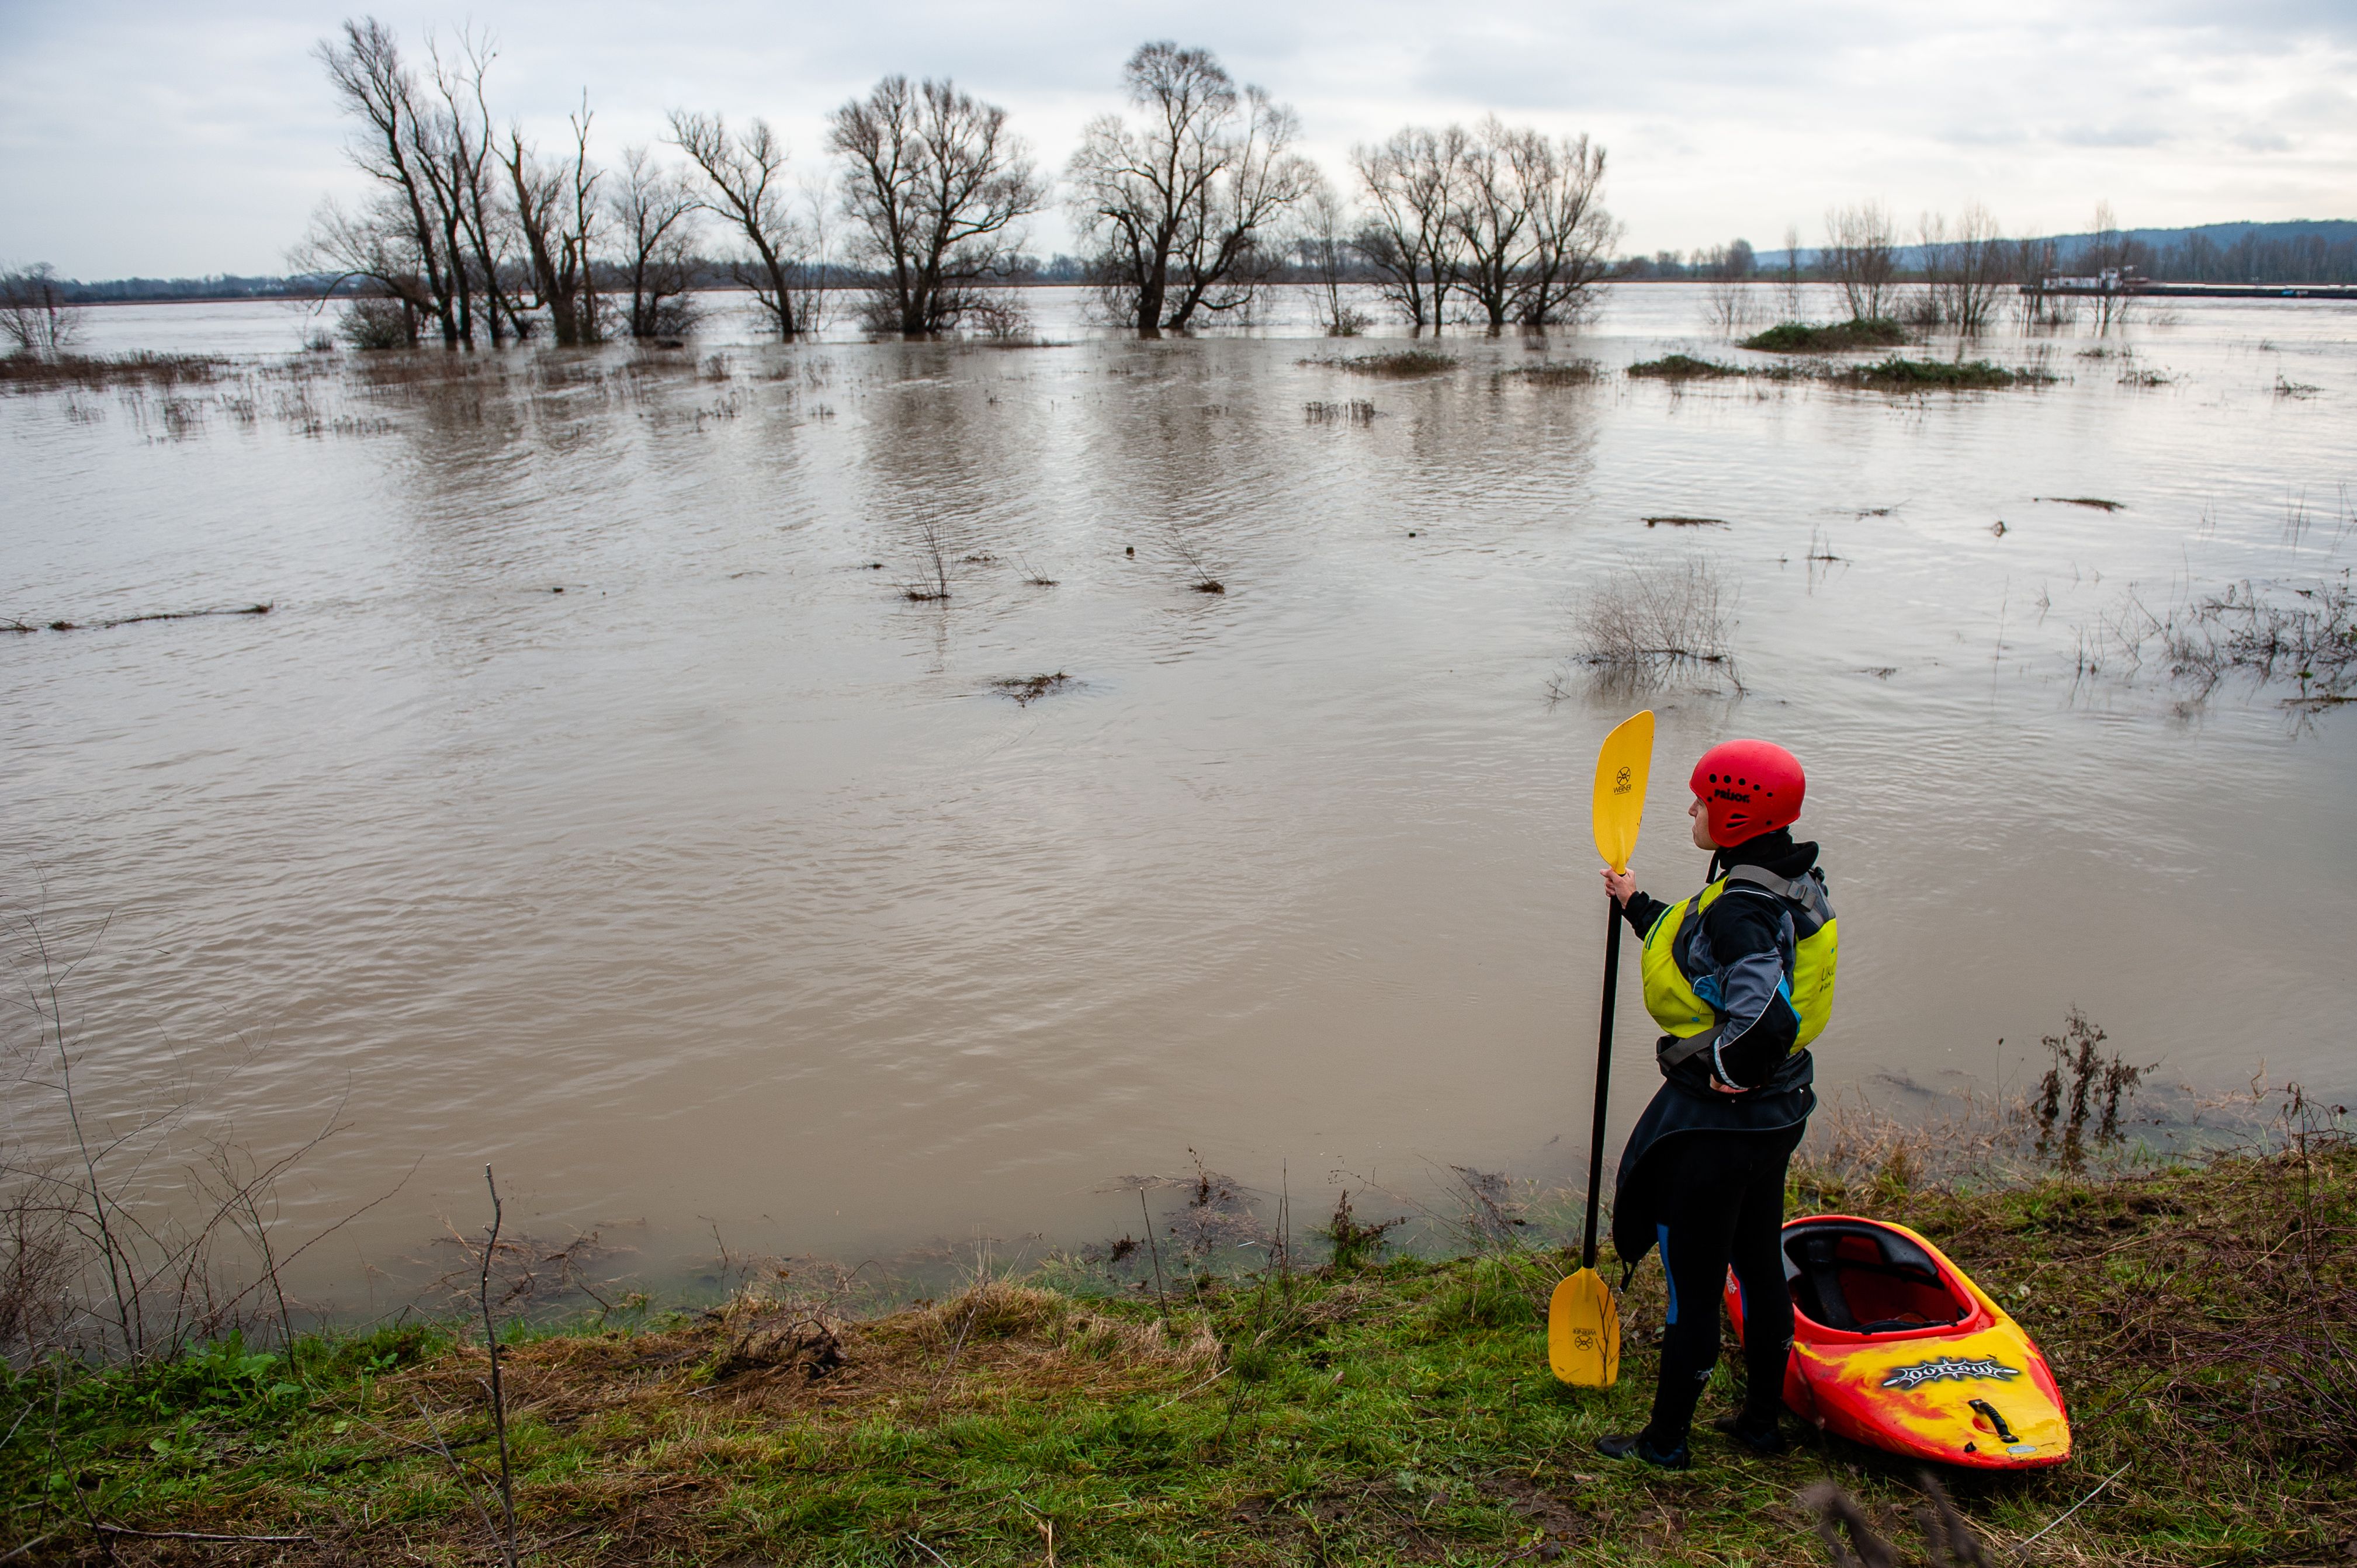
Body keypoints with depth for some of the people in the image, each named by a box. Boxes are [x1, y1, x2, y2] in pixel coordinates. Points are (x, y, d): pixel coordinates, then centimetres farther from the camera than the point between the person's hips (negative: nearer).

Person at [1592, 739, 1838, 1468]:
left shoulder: (1739, 908, -27)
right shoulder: (1793, 885, 3)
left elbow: (1764, 1022, -39)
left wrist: (1724, 1072, -21)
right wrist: (1637, 907, 24)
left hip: (1716, 1126, -9)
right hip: (1778, 1113, 10)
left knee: (1693, 1284, 7)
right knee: (1759, 1266, 22)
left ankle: (1666, 1440, 24)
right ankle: (1762, 1420, 39)